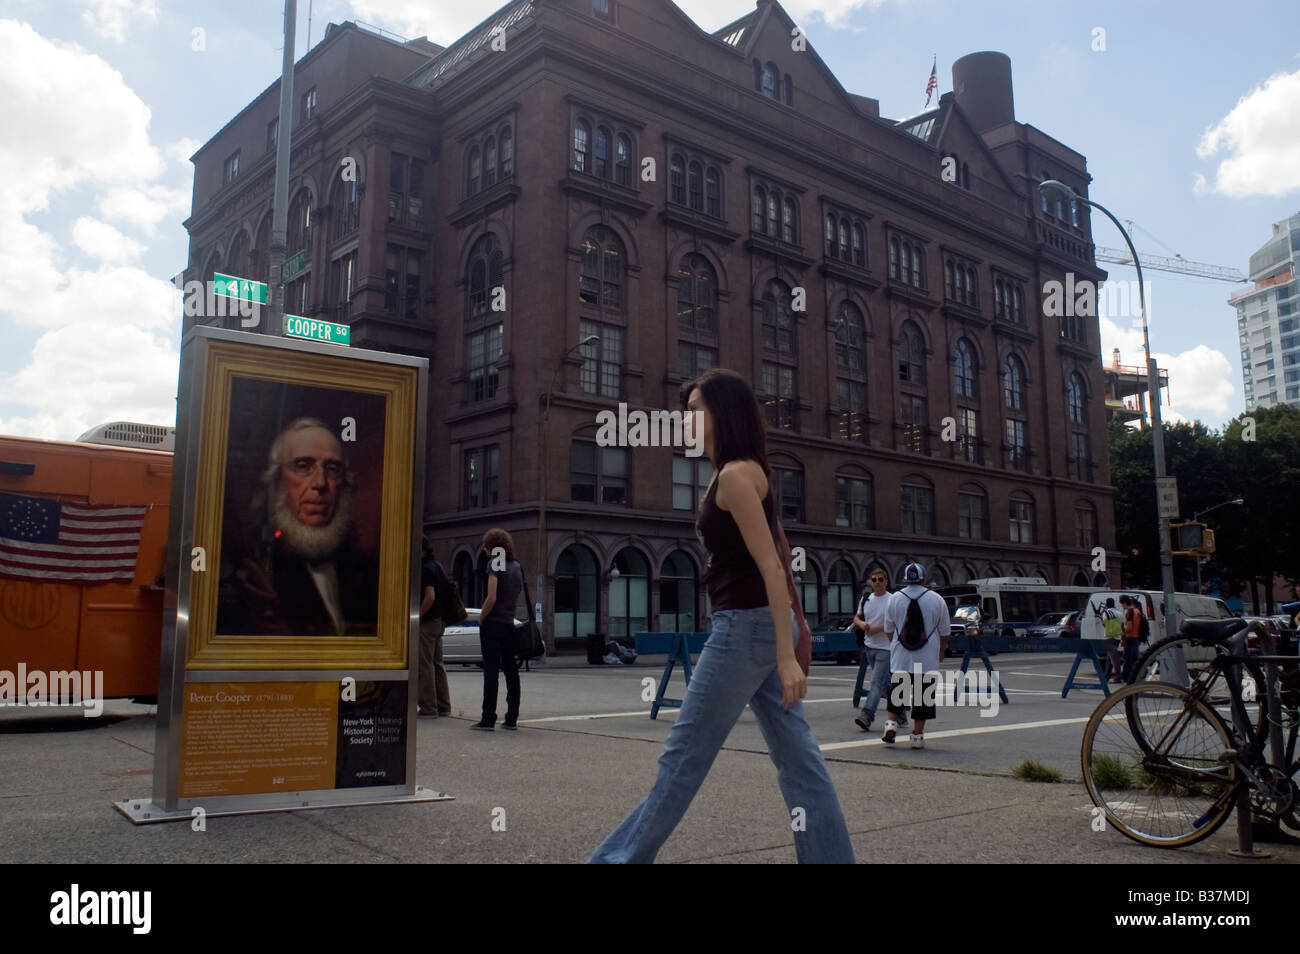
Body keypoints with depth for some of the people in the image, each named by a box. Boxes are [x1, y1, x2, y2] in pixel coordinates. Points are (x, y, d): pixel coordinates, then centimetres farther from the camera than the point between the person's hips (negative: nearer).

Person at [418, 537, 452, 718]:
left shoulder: (425, 569, -14)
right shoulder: (437, 566, 14)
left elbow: (430, 597, -24)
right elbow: (446, 593, 20)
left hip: (426, 622, -10)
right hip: (439, 622, 10)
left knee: (425, 665, -4)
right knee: (437, 664, 15)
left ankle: (428, 708, -1)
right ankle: (443, 706, 19)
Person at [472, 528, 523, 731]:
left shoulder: (495, 564, -11)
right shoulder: (517, 567, 11)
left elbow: (491, 598, -19)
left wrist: (481, 618, -7)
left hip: (492, 624, -6)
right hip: (510, 625, 7)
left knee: (491, 672, -5)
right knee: (511, 672, 8)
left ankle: (488, 719, -3)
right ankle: (512, 719, 12)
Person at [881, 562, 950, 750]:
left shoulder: (895, 598, 1)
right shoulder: (936, 599, -2)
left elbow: (889, 629, 10)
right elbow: (945, 631, 5)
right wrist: (941, 651, 20)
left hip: (900, 657, 2)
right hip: (927, 658, -1)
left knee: (897, 690, 14)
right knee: (923, 693, 4)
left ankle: (892, 723, 0)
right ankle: (918, 735, 5)